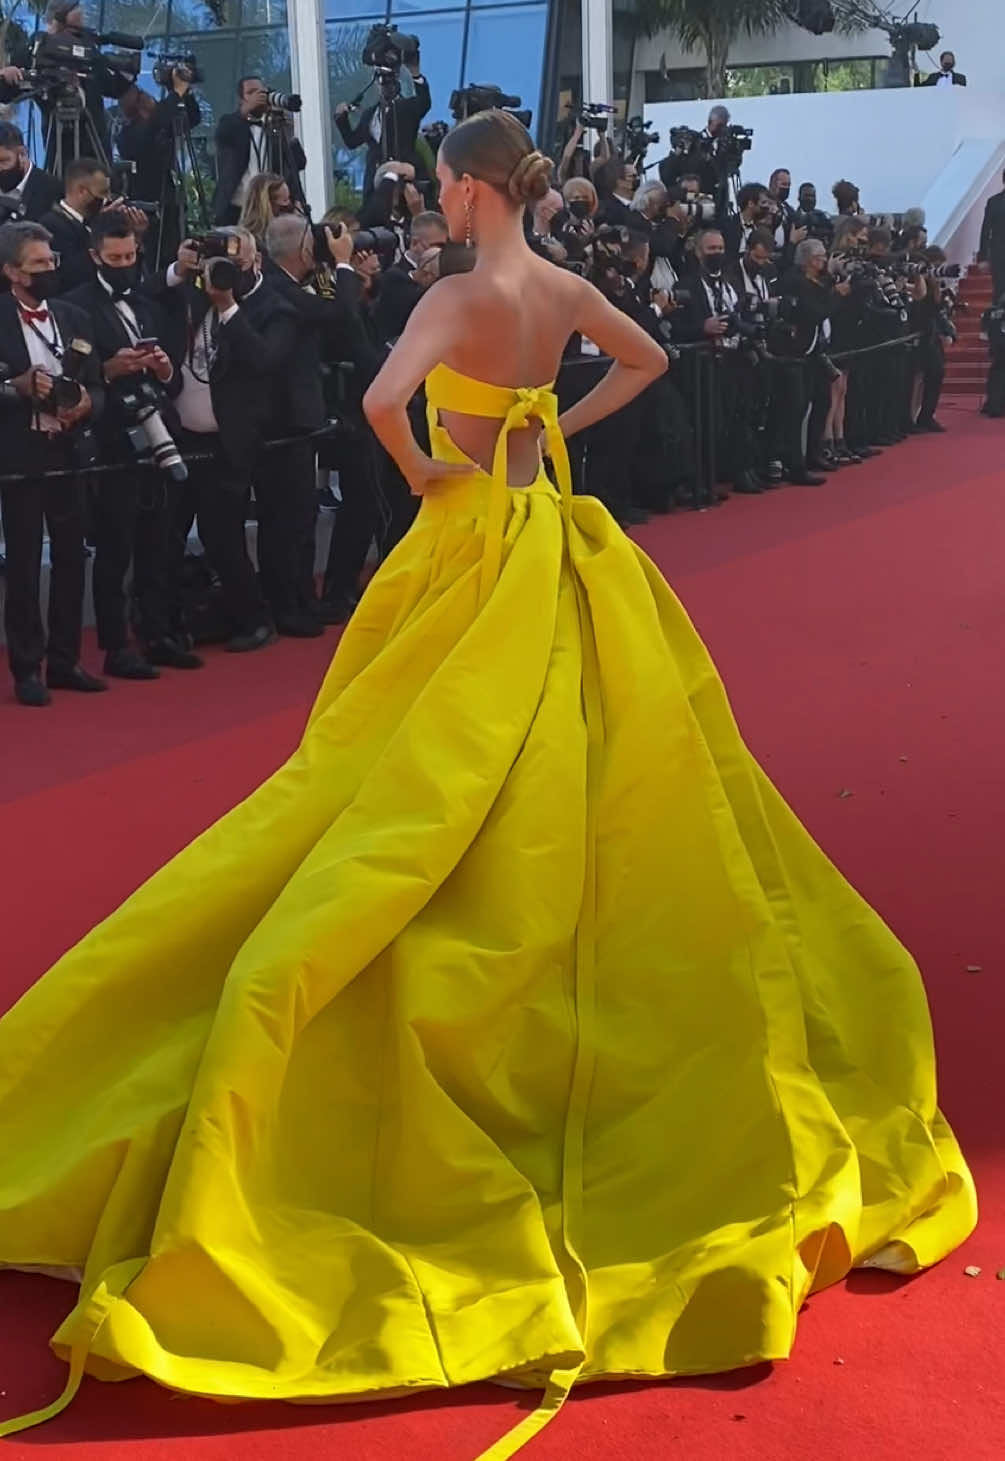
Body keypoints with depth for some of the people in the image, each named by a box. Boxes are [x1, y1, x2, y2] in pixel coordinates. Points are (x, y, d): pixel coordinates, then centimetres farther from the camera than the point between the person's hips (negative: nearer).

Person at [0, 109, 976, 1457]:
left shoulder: (465, 293, -15)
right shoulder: (566, 289, 7)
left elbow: (381, 401, -31)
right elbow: (648, 362, 24)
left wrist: (427, 472, -13)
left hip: (480, 538, -7)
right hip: (545, 535, 7)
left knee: (440, 781, -3)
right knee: (565, 768, 15)